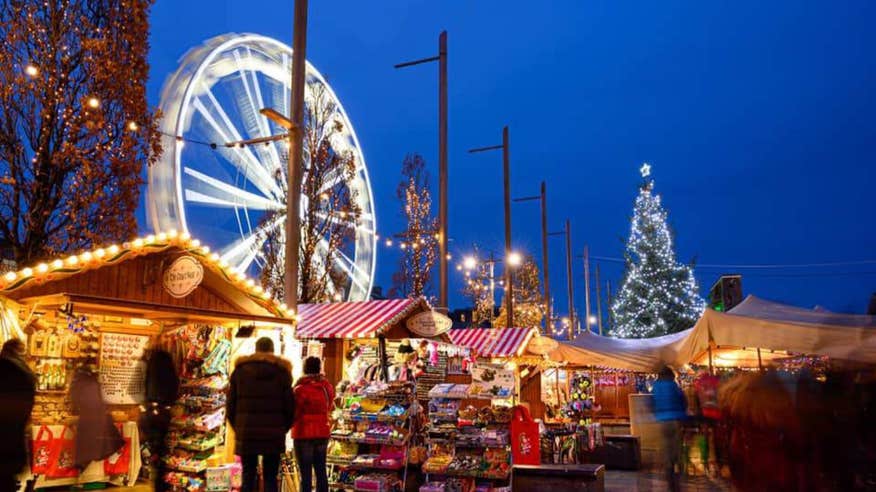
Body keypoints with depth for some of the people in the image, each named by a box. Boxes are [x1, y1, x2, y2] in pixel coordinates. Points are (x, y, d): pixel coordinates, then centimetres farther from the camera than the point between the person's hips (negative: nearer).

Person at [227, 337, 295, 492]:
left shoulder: (240, 369, 6)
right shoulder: (282, 371, 1)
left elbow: (230, 403, 7)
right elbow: (289, 405, 0)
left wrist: (237, 427, 16)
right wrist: (283, 429, 12)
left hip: (246, 433, 1)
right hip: (273, 434, -1)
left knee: (248, 477, 8)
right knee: (270, 478, 4)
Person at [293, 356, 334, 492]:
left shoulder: (300, 389, -15)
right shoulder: (327, 387, 3)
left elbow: (294, 414, -10)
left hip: (304, 435, -6)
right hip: (322, 433, 6)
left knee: (306, 473, -2)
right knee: (321, 471, 12)